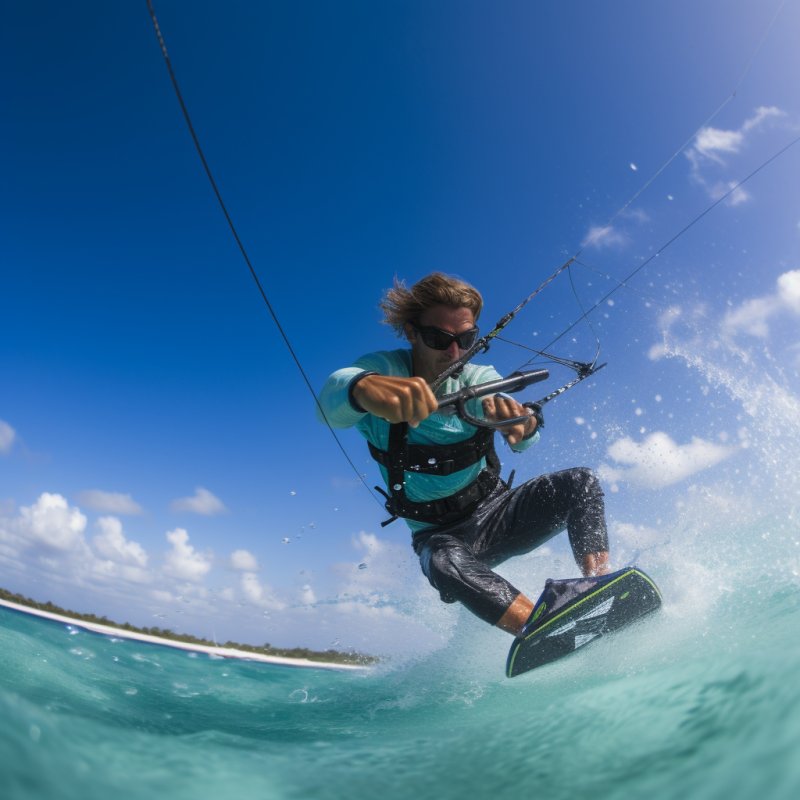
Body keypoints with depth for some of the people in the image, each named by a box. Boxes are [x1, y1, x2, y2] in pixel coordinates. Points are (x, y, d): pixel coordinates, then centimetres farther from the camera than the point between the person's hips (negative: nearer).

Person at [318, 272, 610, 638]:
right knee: (445, 563, -37)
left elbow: (522, 437, -29)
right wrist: (362, 388, -68)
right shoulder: (382, 370, -17)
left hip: (498, 511, 3)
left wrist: (514, 414, -56)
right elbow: (332, 402, -42)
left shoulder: (477, 378, -9)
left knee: (581, 482, -17)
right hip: (441, 534, -3)